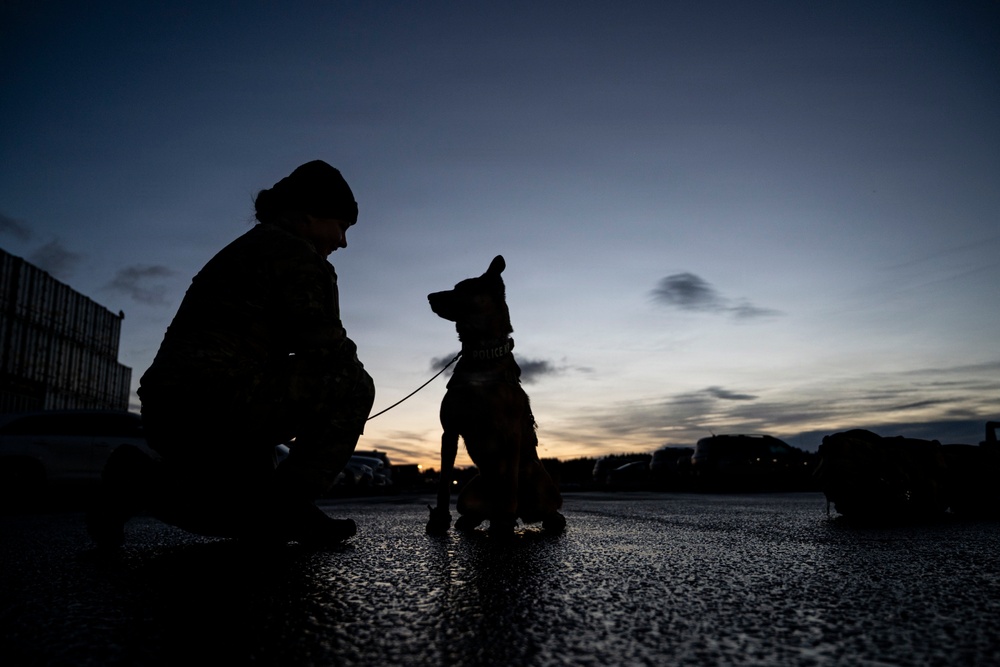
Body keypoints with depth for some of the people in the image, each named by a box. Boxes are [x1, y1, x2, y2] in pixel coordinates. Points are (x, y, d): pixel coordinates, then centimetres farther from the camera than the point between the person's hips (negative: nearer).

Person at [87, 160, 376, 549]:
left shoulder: (245, 249, 24)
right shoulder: (298, 254, -6)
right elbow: (325, 346, -14)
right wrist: (348, 367, 8)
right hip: (222, 401, -10)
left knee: (261, 517, 25)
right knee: (353, 384, -4)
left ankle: (146, 481, 7)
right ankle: (289, 504, -6)